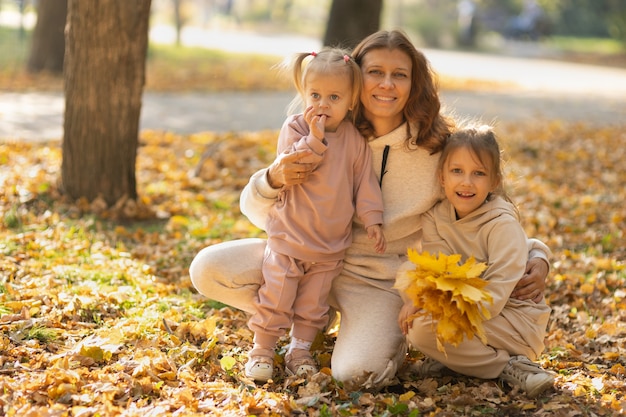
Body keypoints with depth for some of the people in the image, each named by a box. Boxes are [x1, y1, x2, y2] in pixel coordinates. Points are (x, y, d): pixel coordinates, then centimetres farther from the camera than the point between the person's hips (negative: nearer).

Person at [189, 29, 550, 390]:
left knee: (359, 373, -30)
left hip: (380, 279, -3)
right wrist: (273, 179, -31)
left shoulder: (437, 148, -13)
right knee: (209, 270, -15)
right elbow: (258, 210, -6)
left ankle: (392, 332, 7)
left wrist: (536, 259, -22)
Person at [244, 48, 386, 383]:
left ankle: (300, 351, 24)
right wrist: (314, 138, -29)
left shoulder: (355, 141, -1)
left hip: (331, 244, 3)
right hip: (289, 235, -2)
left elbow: (364, 182, 5)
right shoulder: (295, 128, -8)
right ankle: (262, 349, 15)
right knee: (276, 298, 1)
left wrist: (371, 219, -1)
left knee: (313, 304, 11)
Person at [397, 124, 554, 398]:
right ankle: (450, 354, -2)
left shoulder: (503, 224, -17)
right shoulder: (434, 218, 1)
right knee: (407, 271, -8)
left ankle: (510, 367, -14)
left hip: (515, 321, -7)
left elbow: (496, 294, -23)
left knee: (422, 330, -26)